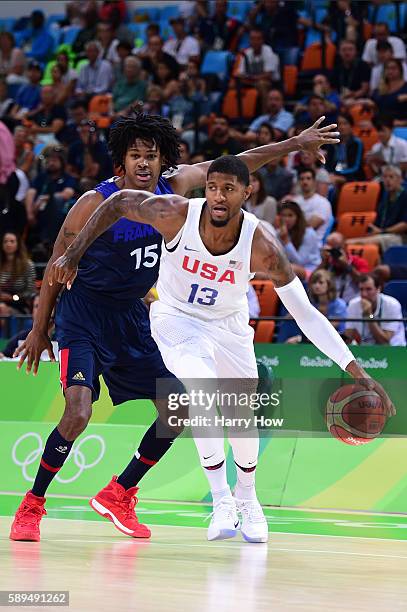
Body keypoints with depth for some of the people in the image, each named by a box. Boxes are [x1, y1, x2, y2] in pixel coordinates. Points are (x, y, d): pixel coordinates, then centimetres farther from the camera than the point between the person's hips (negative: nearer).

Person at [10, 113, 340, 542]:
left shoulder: (175, 186, -6)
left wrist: (296, 143, 7)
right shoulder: (96, 203, -19)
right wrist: (39, 330, -4)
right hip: (84, 312, -6)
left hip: (130, 315, 6)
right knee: (78, 413, -24)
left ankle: (118, 495, 20)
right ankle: (31, 507, -6)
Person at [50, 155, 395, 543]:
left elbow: (305, 314, -26)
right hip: (177, 318, -2)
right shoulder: (177, 214, -30)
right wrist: (73, 254, -12)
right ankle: (221, 500, -19)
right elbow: (118, 202, -12)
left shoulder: (262, 247, -29)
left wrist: (355, 370, -34)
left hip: (229, 324, 2)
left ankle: (247, 498, 41)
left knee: (243, 418, 10)